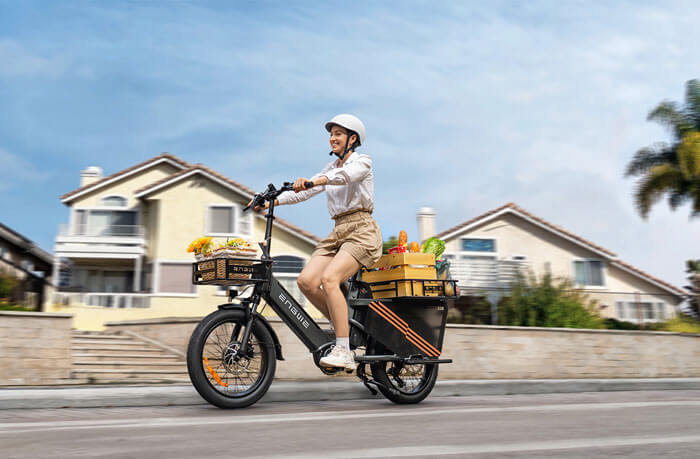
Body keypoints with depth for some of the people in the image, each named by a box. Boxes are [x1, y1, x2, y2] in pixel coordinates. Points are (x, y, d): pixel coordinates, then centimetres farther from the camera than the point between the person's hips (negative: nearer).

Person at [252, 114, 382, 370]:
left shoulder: (362, 162, 2)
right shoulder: (332, 167, 22)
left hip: (361, 230, -7)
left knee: (329, 279, -28)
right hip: (338, 233, 7)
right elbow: (304, 192, 12)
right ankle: (344, 328, 2)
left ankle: (344, 351, -23)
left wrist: (313, 181, -39)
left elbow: (346, 175, -22)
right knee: (306, 281, -14)